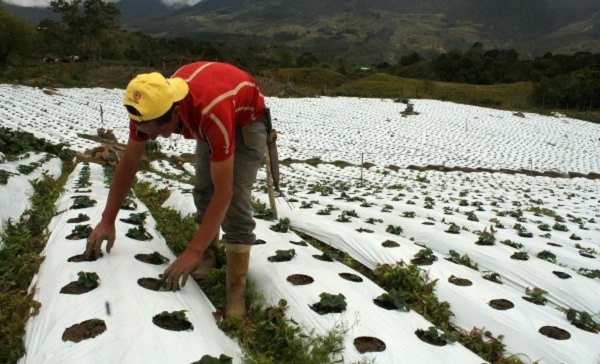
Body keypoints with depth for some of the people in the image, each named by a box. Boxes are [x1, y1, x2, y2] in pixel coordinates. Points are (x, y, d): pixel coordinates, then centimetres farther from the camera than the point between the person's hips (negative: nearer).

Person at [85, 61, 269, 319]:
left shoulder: (212, 113, -46)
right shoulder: (148, 107, -27)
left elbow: (223, 191, -43)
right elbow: (128, 164, -14)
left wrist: (193, 252, -43)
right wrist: (107, 221, -11)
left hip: (246, 119, -6)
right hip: (206, 121, 6)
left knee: (235, 197, -17)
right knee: (203, 188, 0)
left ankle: (236, 290, -11)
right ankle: (209, 252, 25)